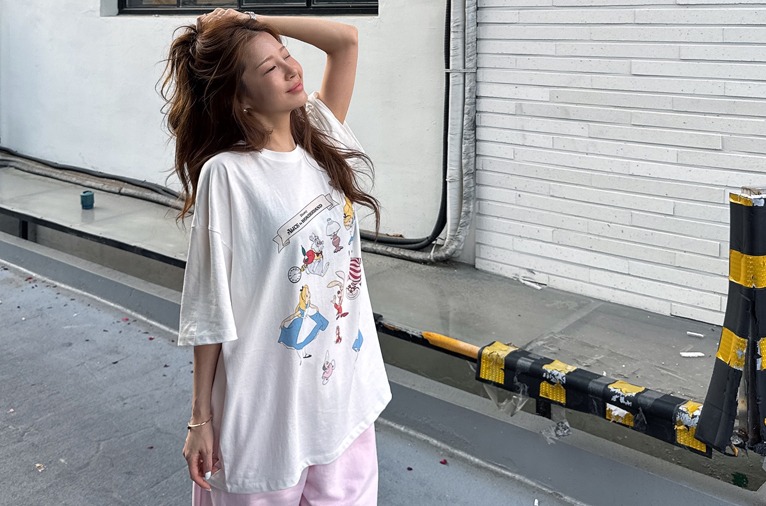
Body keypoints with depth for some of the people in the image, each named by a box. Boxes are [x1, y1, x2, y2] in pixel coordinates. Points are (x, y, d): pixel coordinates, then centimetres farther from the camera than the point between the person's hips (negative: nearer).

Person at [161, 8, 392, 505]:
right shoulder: (226, 175, -16)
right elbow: (210, 310, -12)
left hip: (347, 392, 5)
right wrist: (201, 417, -9)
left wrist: (254, 22, -5)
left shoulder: (322, 140, 2)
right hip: (267, 406, -5)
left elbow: (346, 39, 1)